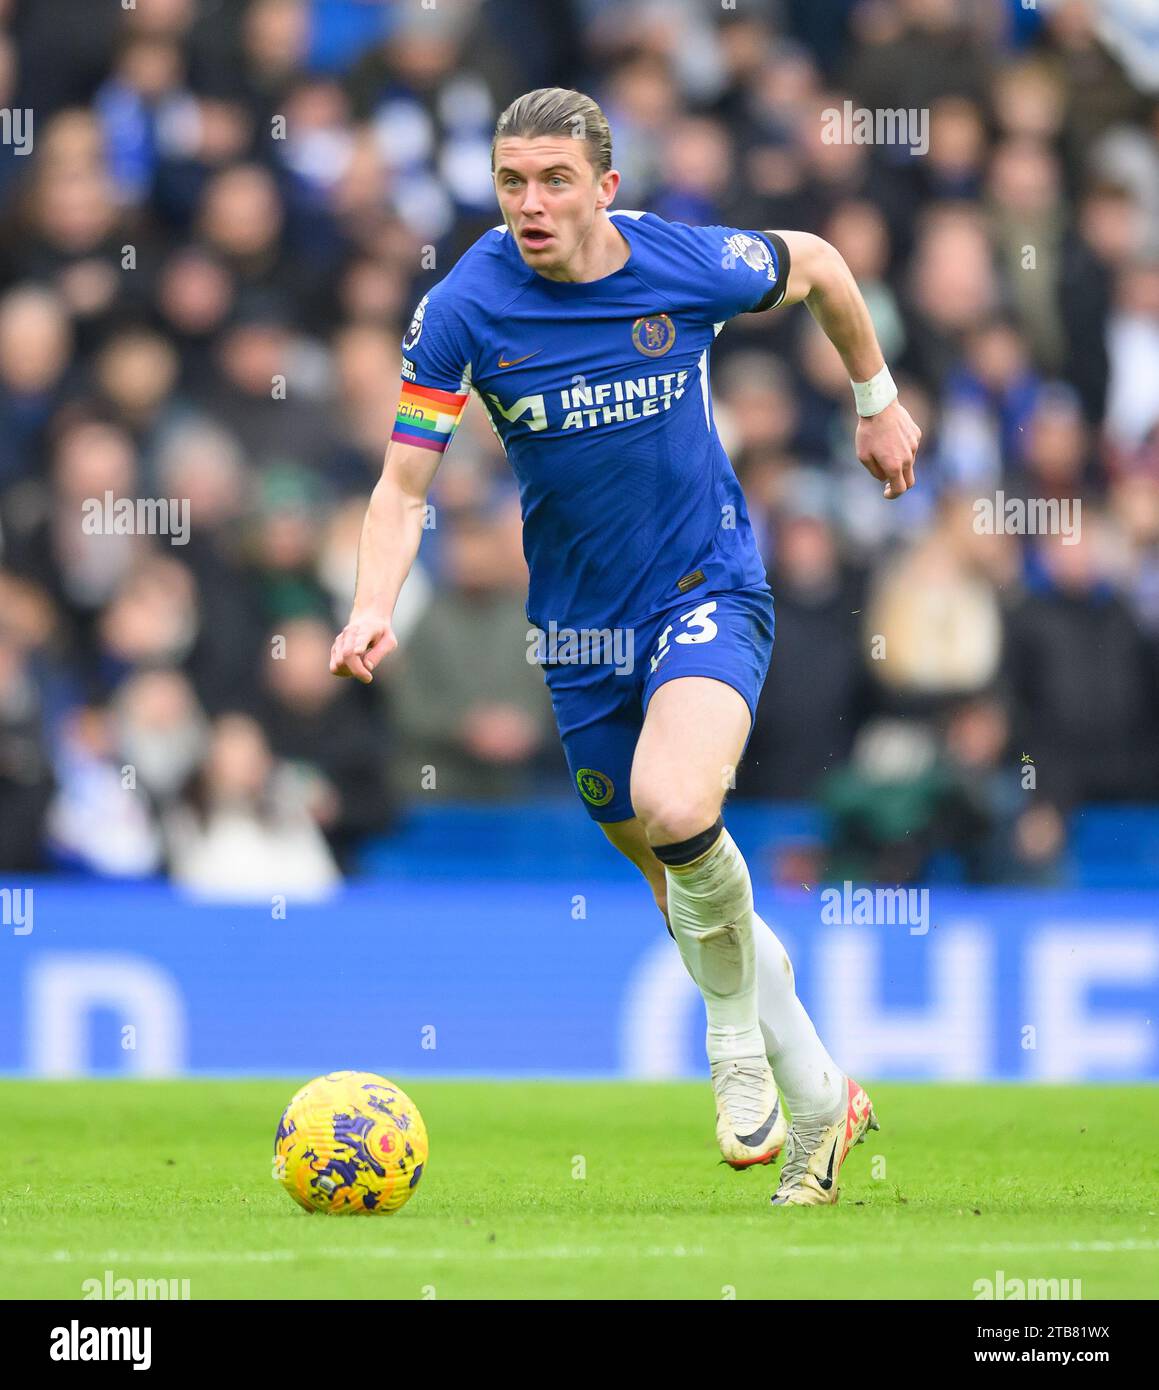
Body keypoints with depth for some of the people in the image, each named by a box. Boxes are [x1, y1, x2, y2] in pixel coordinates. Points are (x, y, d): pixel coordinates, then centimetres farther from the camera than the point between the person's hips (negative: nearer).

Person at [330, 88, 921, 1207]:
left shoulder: (693, 265, -14)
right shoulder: (463, 310, -13)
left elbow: (816, 263, 9)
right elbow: (403, 486, -10)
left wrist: (877, 401, 19)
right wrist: (373, 611, -27)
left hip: (710, 590, -3)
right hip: (581, 630, 3)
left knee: (674, 811, -30)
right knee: (681, 882, 12)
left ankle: (738, 1044, -4)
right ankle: (818, 1098, 31)